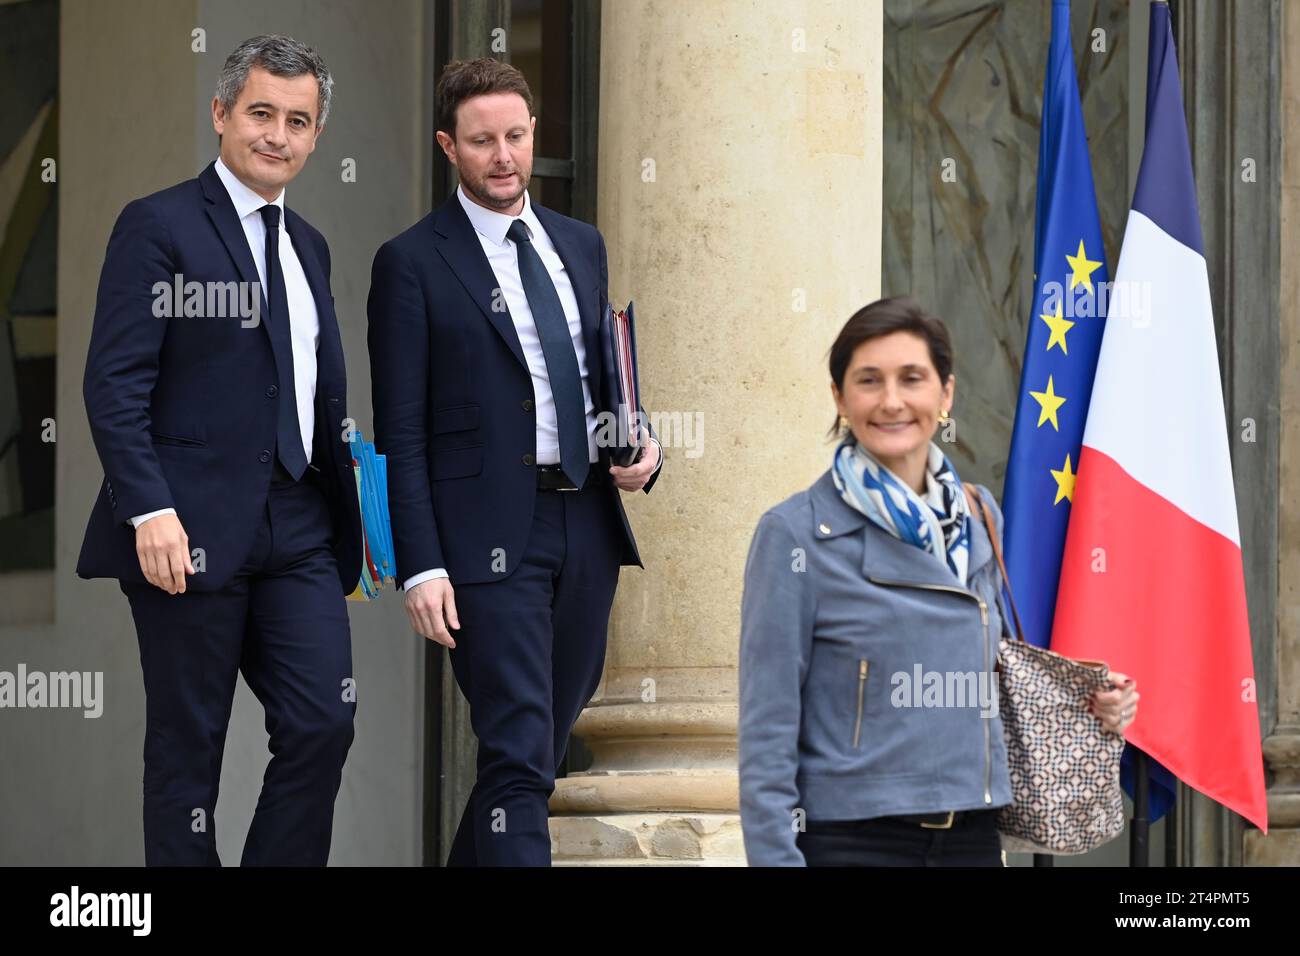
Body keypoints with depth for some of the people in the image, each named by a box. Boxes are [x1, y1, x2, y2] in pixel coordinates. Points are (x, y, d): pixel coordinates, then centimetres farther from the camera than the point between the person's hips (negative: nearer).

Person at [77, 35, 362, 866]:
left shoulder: (308, 246, 17)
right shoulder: (159, 227, -5)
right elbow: (114, 383, -12)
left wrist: (348, 515, 14)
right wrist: (150, 510, -20)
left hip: (297, 531, 6)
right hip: (195, 531, -6)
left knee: (323, 723, -2)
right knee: (188, 744, 2)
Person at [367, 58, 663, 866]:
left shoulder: (581, 246, 14)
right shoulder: (413, 264, -3)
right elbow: (401, 434, -6)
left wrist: (640, 451, 0)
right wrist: (421, 565, -14)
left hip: (587, 526, 6)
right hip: (491, 535, -6)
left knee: (544, 745, 15)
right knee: (519, 757, -11)